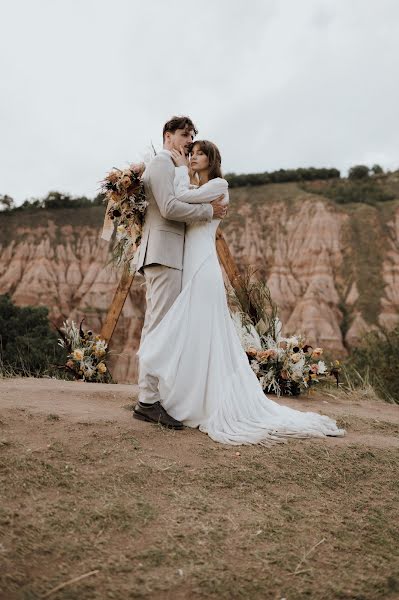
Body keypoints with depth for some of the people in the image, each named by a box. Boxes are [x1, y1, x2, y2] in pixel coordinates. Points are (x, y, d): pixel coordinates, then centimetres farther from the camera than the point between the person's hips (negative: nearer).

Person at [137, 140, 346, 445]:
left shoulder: (218, 185, 0)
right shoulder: (194, 192, 24)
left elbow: (181, 196, -12)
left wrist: (181, 167, 2)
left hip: (202, 267, -8)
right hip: (189, 267, 8)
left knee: (200, 334, -8)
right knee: (190, 336, 8)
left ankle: (203, 405, 0)